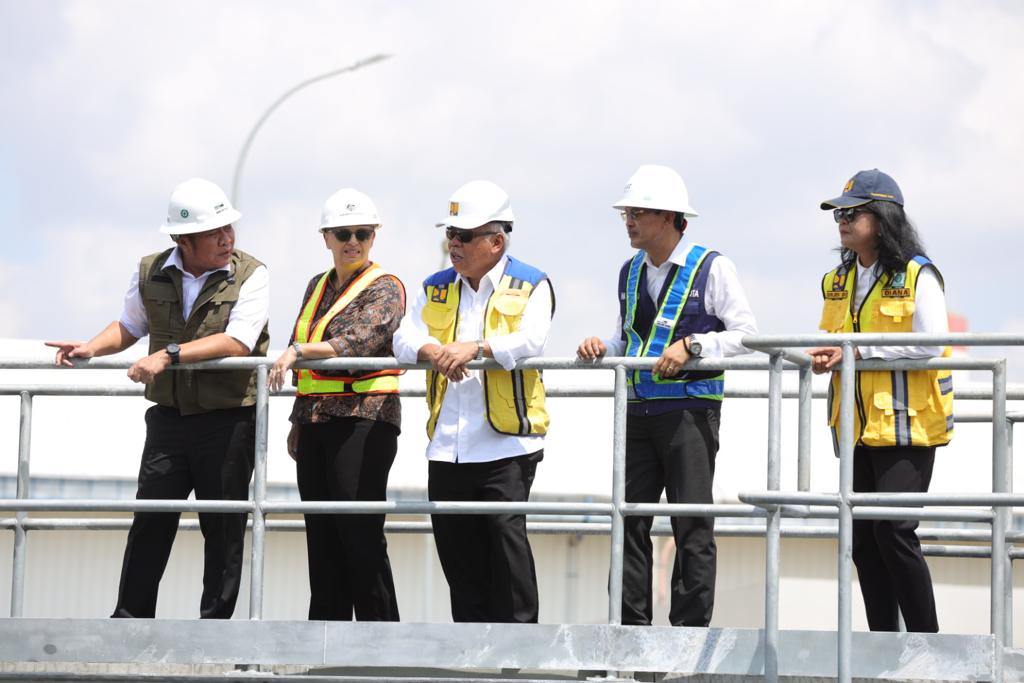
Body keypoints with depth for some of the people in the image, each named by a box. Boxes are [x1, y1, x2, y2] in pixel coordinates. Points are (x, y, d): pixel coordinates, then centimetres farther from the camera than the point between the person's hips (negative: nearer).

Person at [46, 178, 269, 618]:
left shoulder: (249, 275, -7)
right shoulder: (151, 273, 6)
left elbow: (238, 342, -19)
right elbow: (130, 326, 21)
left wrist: (170, 355, -25)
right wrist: (91, 349, 2)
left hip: (230, 419, -3)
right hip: (169, 415, 3)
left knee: (223, 526, 2)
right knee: (150, 520, 0)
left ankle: (215, 623, 9)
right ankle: (130, 619, 6)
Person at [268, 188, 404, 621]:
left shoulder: (385, 288, -3)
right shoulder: (318, 287, 18)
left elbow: (359, 342, -21)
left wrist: (298, 351, -29)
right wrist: (297, 421, 25)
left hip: (364, 418, -7)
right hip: (315, 419, 7)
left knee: (361, 536, -10)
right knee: (321, 534, 6)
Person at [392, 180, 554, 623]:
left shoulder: (530, 286, 4)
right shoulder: (436, 289, 18)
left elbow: (530, 341, -14)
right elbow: (405, 340, 5)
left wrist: (476, 347, -28)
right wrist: (434, 352, -18)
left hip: (507, 441, -5)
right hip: (447, 444, 5)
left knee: (506, 533, -13)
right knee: (455, 544, 5)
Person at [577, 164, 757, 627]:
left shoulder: (712, 268, -5)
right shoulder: (631, 273, 15)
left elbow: (746, 333, -8)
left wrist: (691, 346, -19)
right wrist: (603, 347, 2)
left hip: (690, 410, -6)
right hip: (639, 410, 6)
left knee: (693, 528, -3)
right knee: (630, 521, 3)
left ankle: (690, 630, 1)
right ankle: (631, 627, 8)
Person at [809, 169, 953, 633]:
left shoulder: (916, 275, -7)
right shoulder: (839, 281, 16)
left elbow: (930, 345, -15)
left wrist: (859, 350, -18)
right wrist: (824, 356, 0)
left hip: (906, 425, -7)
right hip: (858, 428, 7)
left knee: (893, 530, -14)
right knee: (863, 538, 6)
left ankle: (926, 639, -6)